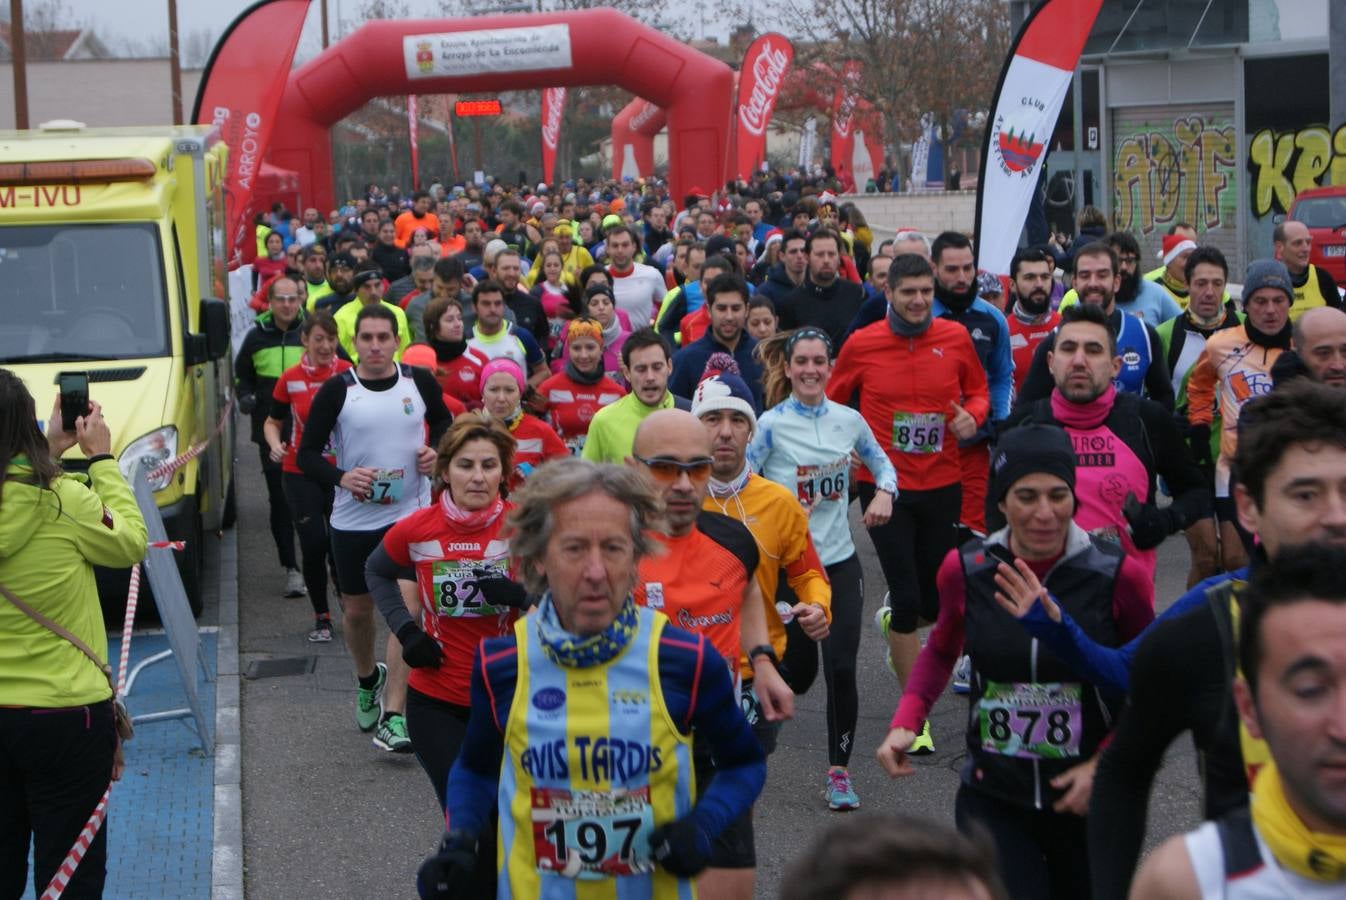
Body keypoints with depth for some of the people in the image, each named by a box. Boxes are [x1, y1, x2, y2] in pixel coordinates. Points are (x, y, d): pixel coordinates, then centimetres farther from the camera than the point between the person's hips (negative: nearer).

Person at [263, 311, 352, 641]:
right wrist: (275, 445, -10)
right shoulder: (290, 379, 0)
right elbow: (272, 422, 12)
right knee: (313, 546, -1)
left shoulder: (348, 374, -4)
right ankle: (321, 617, 15)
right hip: (300, 474, 1)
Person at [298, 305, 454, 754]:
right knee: (357, 609, 14)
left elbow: (444, 422, 18)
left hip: (411, 514, -1)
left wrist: (436, 451, -4)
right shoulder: (337, 390, -5)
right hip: (353, 518, 1)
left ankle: (393, 717, -13)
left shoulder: (420, 381, -1)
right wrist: (340, 477, -24)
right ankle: (368, 679, 45)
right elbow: (307, 453, -5)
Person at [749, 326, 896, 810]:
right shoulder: (771, 424, -6)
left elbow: (881, 462, 20)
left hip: (839, 562, 3)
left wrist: (884, 492, 1)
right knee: (793, 669, 3)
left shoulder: (848, 420, 5)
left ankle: (839, 771, 9)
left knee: (842, 668, -5)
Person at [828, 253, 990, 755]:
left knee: (934, 602, 11)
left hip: (942, 484, 3)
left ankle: (892, 618, 50)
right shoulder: (861, 344, -5)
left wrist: (972, 416, -7)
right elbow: (832, 403, 8)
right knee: (907, 600, -8)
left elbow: (978, 390, 14)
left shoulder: (955, 338, 0)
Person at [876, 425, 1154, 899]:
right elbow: (941, 650, 14)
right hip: (994, 799, 0)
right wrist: (905, 722, -1)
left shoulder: (1119, 575, -12)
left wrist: (1106, 764, -13)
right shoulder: (965, 570, -6)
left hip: (1091, 801, 0)